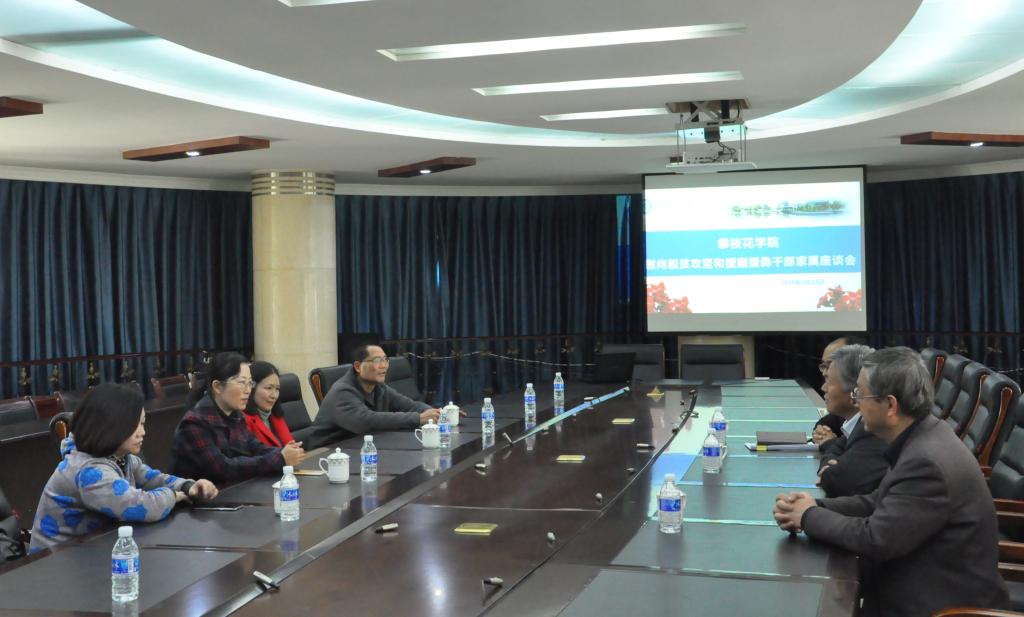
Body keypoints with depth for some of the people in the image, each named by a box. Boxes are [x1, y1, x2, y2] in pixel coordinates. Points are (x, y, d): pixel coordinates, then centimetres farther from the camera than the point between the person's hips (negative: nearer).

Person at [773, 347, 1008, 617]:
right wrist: (815, 506, -7)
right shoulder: (921, 439, 2)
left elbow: (874, 539, -24)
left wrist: (810, 517, -10)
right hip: (926, 587, 8)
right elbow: (879, 502, 8)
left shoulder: (927, 462, -27)